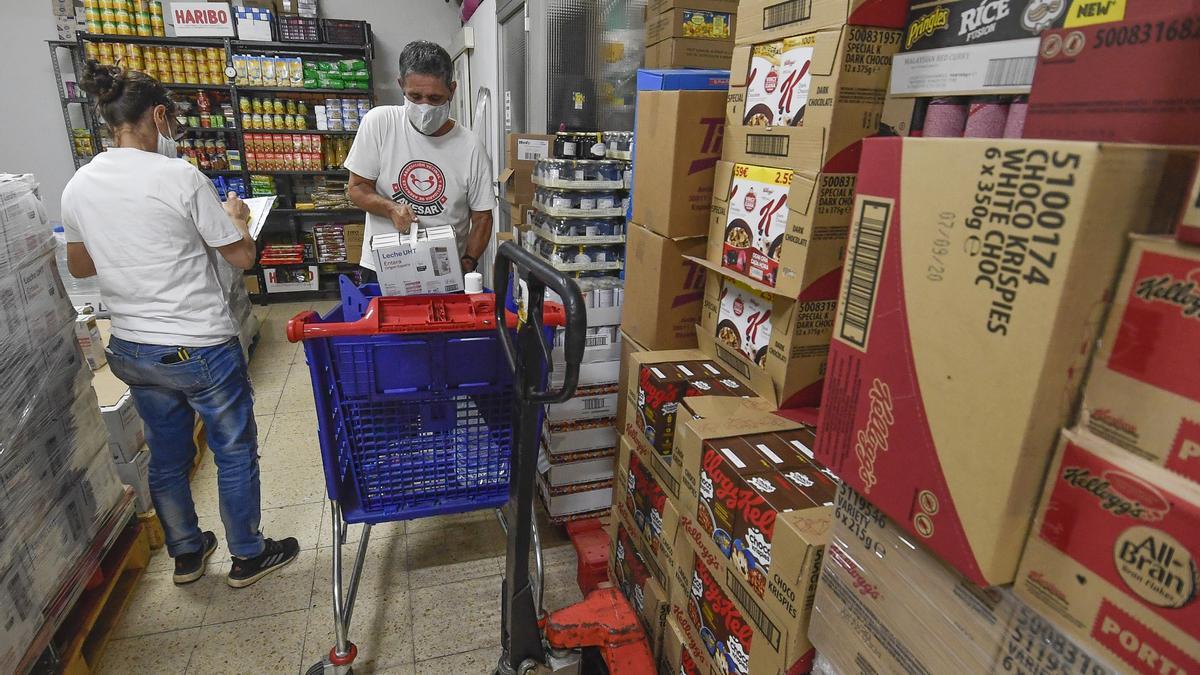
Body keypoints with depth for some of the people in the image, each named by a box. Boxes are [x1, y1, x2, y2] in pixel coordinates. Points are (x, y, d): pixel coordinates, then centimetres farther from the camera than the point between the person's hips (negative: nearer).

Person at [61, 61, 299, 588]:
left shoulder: (76, 188, 2)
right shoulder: (181, 178, -18)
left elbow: (79, 267, 15)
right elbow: (242, 256, -12)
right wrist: (235, 218, 7)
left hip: (132, 351, 7)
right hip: (201, 348, -6)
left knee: (166, 456, 21)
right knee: (235, 452, 11)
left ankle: (186, 554, 40)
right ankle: (248, 556, 27)